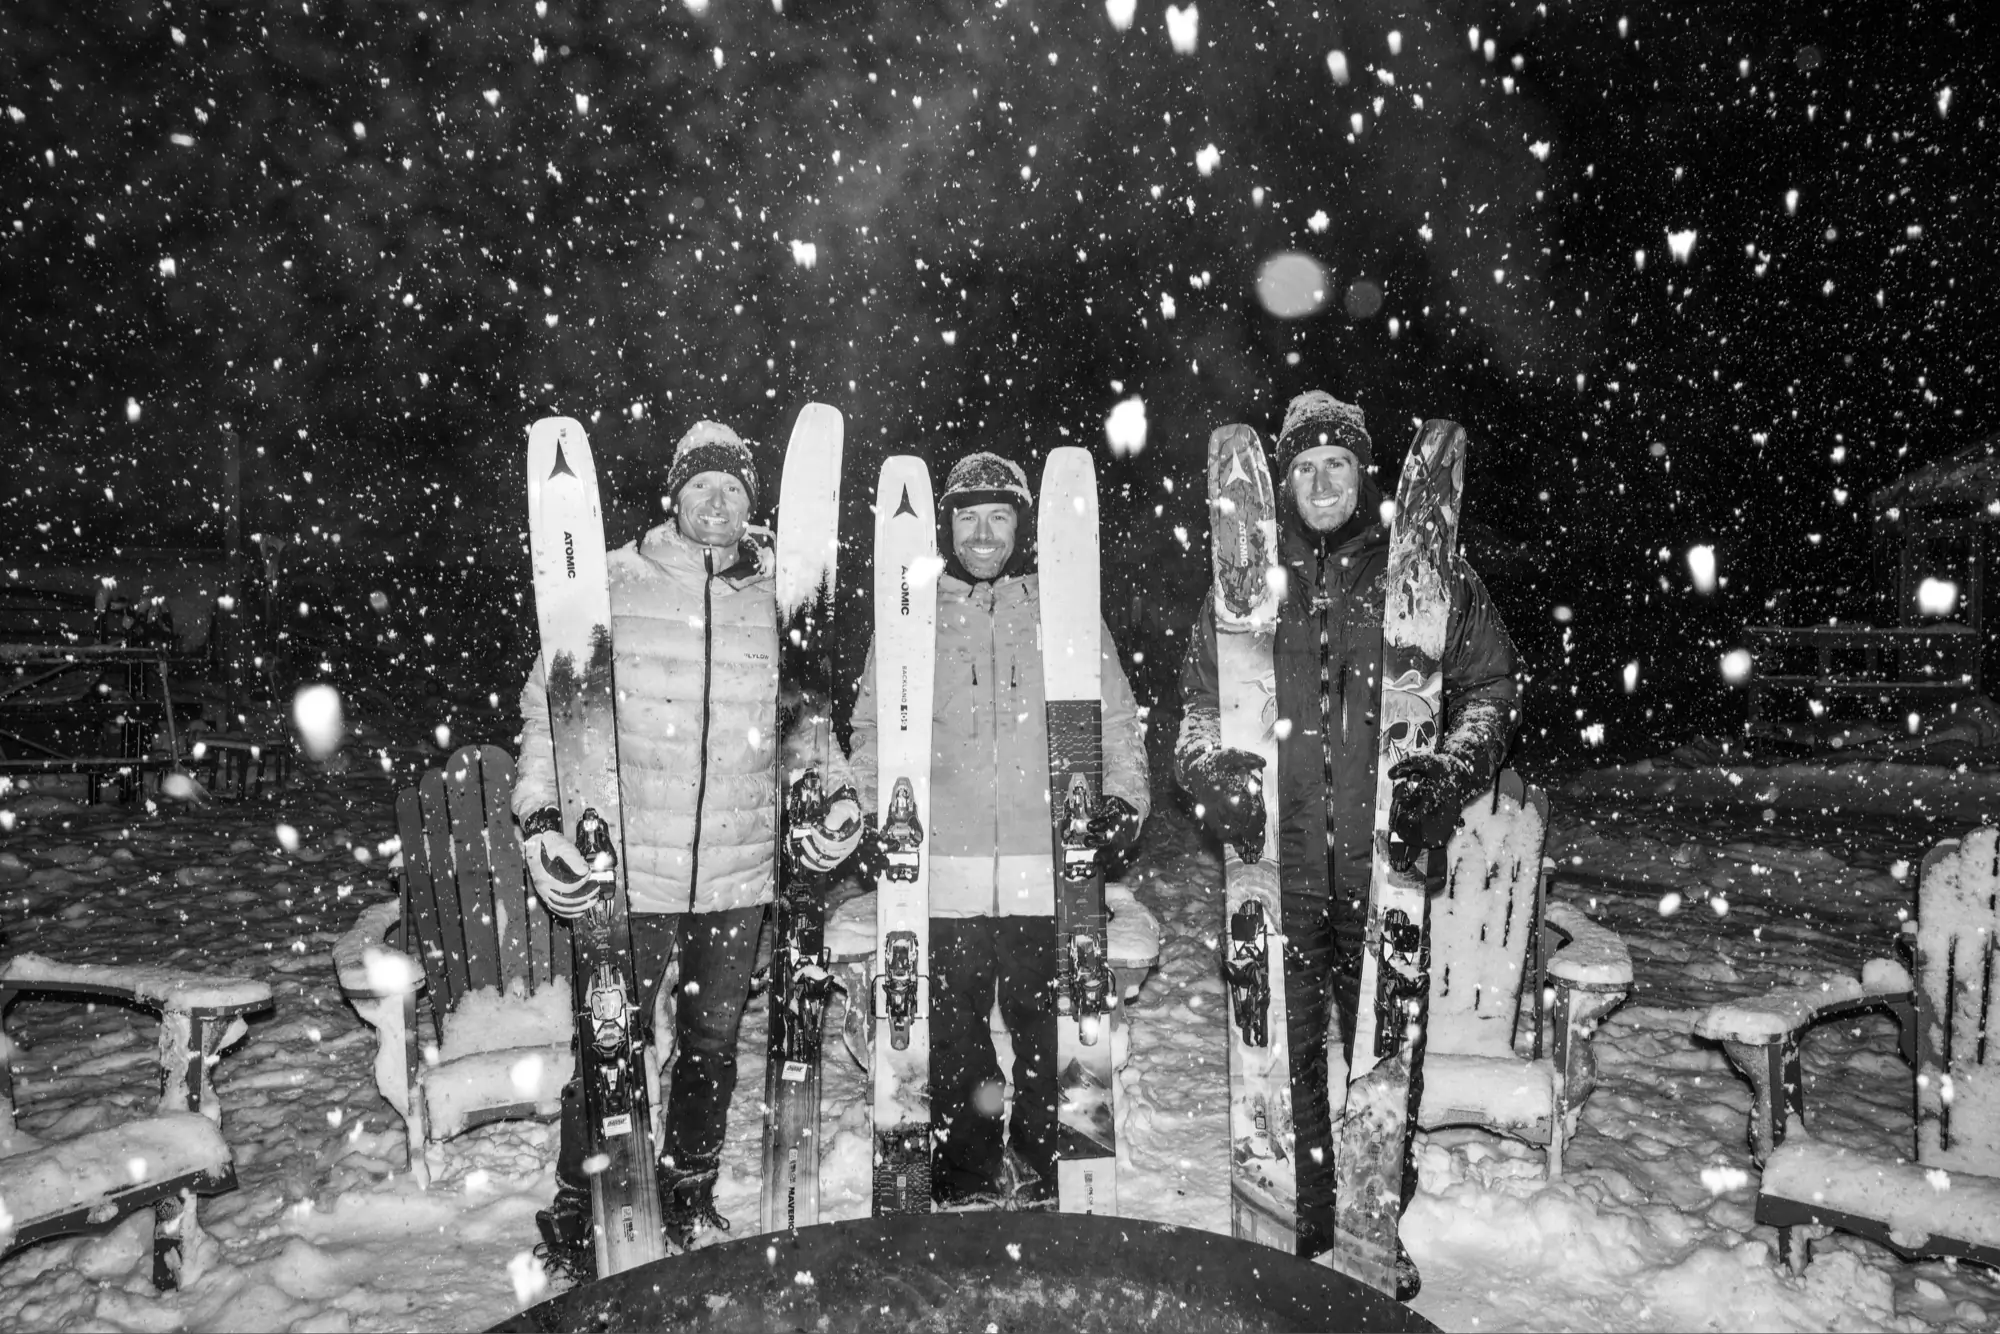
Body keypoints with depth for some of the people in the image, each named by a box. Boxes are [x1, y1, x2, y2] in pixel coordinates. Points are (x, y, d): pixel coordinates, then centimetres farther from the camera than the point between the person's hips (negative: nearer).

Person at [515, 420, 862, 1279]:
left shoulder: (779, 596, 4)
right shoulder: (610, 585, -4)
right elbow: (546, 703, 0)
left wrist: (836, 795, -1)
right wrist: (540, 815, -11)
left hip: (741, 874, 3)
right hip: (626, 870, -3)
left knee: (713, 1042, 16)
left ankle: (689, 1196, 38)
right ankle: (575, 1216, 28)